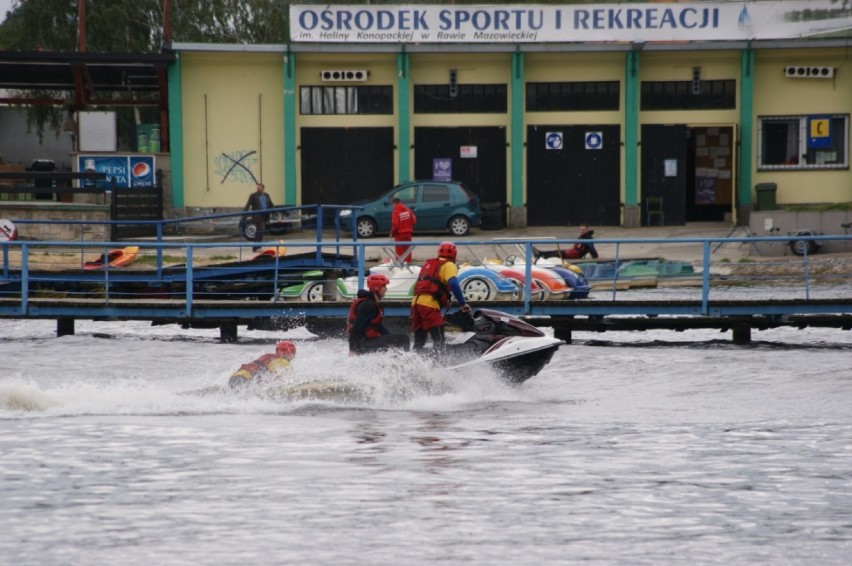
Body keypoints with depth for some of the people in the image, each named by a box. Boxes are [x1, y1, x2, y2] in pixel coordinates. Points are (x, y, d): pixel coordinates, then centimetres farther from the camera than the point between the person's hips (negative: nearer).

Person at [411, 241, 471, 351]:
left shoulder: (428, 264, 24)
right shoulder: (448, 265, 2)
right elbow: (453, 284, -16)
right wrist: (463, 303, -14)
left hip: (416, 302, 7)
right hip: (429, 305, -7)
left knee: (419, 342, 15)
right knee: (438, 340, -11)